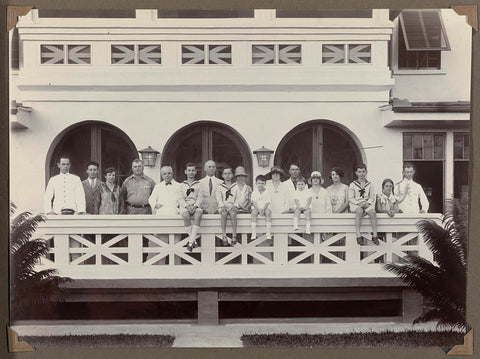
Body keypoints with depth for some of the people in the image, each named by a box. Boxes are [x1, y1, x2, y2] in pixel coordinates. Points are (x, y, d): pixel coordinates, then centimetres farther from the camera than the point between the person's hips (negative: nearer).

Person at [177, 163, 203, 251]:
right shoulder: (182, 185, 20)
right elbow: (180, 198, 7)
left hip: (196, 206, 0)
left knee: (198, 214, -38)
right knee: (186, 216, -38)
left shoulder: (199, 184, 19)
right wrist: (187, 206, -12)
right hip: (184, 206, 0)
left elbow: (199, 198, 7)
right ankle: (194, 240, -30)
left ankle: (191, 241, -41)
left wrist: (195, 206, -14)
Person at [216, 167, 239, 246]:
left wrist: (235, 205, -13)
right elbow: (219, 198, 3)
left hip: (233, 206, 0)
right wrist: (222, 206, -14)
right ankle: (224, 236, -28)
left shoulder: (236, 186, 11)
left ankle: (234, 236, -28)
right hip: (223, 206, 0)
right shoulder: (220, 187, 11)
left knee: (233, 213, -33)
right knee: (223, 214, -33)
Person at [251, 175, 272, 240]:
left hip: (265, 208, 0)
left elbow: (267, 203, -6)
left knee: (268, 212, -30)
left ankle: (268, 233, -32)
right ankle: (253, 233, -32)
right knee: (254, 212, -30)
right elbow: (254, 202, -7)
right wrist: (259, 210, -21)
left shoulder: (267, 192, 0)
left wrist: (263, 209, -23)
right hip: (256, 208, 0)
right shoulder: (254, 192, 1)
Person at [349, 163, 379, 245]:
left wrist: (368, 203, -11)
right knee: (359, 211, -37)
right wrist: (359, 203, -14)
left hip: (367, 204, 2)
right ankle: (358, 236, -40)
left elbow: (372, 196, 9)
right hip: (356, 204, -2)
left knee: (372, 211, -32)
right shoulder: (352, 185, 8)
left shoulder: (369, 184, 14)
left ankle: (375, 236, -30)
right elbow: (351, 198, 3)